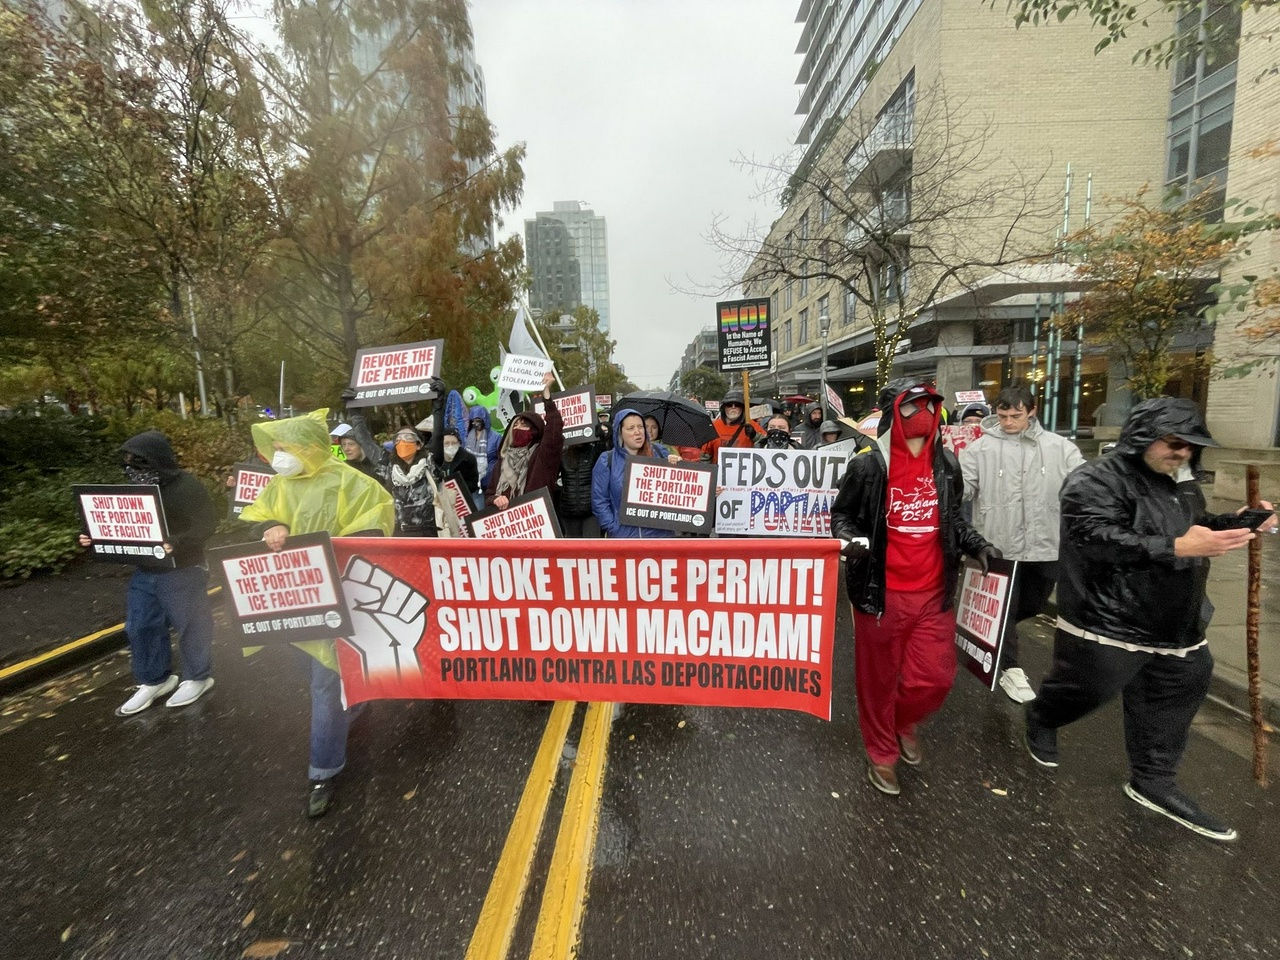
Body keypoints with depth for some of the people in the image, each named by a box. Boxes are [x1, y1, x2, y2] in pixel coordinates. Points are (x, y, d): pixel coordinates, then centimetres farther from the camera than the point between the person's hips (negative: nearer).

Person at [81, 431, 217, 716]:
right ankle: (154, 681, 32)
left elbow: (206, 525, -22)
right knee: (139, 627, 14)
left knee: (190, 625, 5)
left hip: (182, 572, -8)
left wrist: (177, 544, -36)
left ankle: (198, 677, 23)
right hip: (144, 572, 8)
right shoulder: (135, 487, 8)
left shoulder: (187, 487, -16)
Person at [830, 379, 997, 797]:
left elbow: (952, 519, 17)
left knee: (936, 678, 9)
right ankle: (882, 753, 36)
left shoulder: (946, 465, 3)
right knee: (879, 678, 12)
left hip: (934, 593, 4)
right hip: (882, 593, -4)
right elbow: (841, 514, -2)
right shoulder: (868, 467, -13)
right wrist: (850, 539, -22)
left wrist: (976, 544, 2)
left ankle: (904, 721, 43)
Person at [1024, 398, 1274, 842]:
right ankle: (1041, 721, 35)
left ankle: (1152, 782, 32)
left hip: (1174, 625, 9)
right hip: (1108, 623, -9)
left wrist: (1235, 522, 7)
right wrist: (1176, 548, -33)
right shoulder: (1095, 481, -18)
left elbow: (1196, 524, 26)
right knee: (1083, 690, 5)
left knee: (1173, 700, 16)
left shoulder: (1179, 481, 12)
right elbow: (1097, 538, -30)